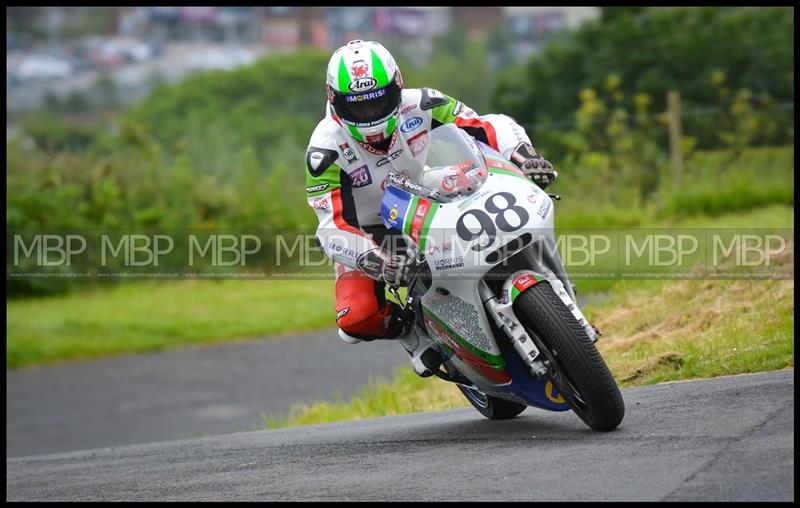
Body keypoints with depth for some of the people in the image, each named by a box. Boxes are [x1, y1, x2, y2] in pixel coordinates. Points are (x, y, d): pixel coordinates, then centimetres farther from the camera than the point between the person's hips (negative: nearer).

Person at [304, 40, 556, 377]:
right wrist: (377, 263, -48)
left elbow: (492, 126, -14)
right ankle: (412, 331, 4)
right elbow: (332, 227, -30)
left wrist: (524, 158, -36)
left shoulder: (422, 105, -17)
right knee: (356, 319, -29)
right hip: (369, 238, -3)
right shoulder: (325, 150, -24)